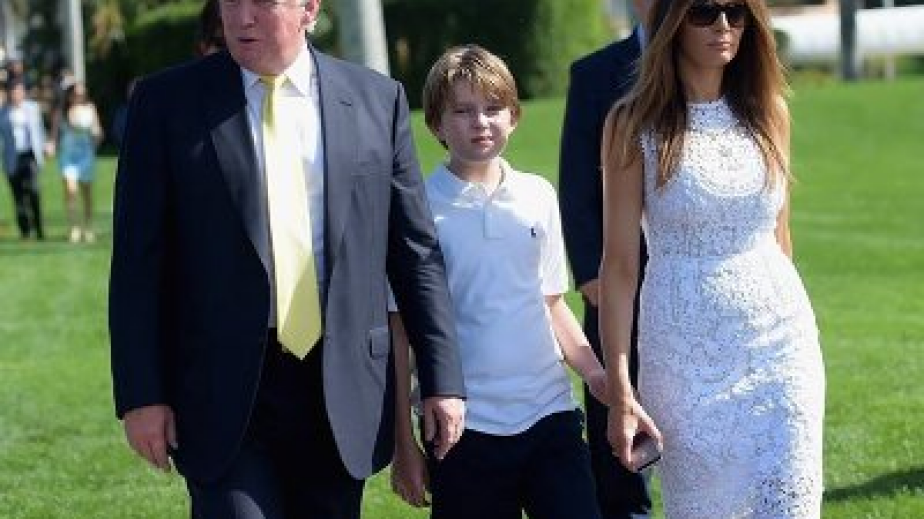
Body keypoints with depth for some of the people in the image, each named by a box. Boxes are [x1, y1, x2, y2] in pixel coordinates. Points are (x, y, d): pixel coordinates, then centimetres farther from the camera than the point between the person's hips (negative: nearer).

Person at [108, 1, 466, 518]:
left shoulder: (377, 100, 6)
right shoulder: (168, 101, 1)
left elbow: (416, 252, 9)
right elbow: (139, 262, 1)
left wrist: (443, 378, 3)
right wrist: (141, 394, -5)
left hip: (343, 394, 2)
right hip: (223, 395, -2)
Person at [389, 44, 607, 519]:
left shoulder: (539, 196, 9)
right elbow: (399, 330, 0)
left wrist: (596, 374, 2)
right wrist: (404, 443, 0)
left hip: (550, 411, 3)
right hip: (466, 426, -3)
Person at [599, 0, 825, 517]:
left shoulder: (767, 111, 7)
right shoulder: (634, 123, -3)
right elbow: (619, 265, -4)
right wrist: (620, 391, -8)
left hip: (779, 344, 2)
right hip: (686, 354, -2)